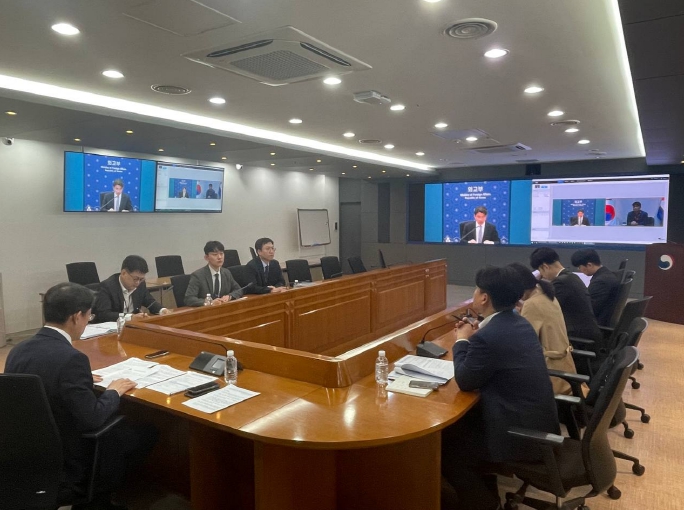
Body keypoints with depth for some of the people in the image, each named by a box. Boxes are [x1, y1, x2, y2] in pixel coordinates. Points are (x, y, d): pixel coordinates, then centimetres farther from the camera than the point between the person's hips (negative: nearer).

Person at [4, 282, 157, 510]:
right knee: (145, 432, 8)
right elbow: (93, 420, -26)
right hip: (65, 465, -8)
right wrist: (114, 391, -9)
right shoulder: (70, 358, -28)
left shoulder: (17, 351, -3)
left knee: (122, 424, 22)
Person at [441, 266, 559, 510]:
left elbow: (465, 381, -13)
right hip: (537, 421, 9)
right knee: (461, 425, 22)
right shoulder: (518, 323, 4)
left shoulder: (488, 336, -26)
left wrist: (462, 341, -2)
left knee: (444, 448, 2)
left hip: (521, 433, -9)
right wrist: (474, 336, 7)